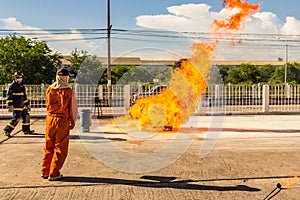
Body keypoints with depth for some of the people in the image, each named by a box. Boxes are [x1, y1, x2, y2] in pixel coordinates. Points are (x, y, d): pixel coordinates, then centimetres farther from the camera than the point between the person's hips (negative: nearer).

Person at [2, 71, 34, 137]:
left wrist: (27, 105, 23)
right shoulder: (12, 86, -9)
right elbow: (9, 96, -13)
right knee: (16, 119, -11)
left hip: (22, 106, 8)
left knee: (26, 116, 9)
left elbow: (24, 97, 24)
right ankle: (6, 130, -1)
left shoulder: (22, 86, 15)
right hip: (16, 107, -8)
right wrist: (10, 106, -18)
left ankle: (26, 130, 22)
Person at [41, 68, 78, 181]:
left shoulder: (49, 90, 2)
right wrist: (72, 122, 8)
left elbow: (48, 105, 11)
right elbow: (72, 108, -4)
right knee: (60, 148, 5)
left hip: (50, 118, 5)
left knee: (48, 147, 16)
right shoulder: (69, 91, -10)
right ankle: (53, 174, 8)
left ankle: (45, 171, 24)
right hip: (62, 120, -5)